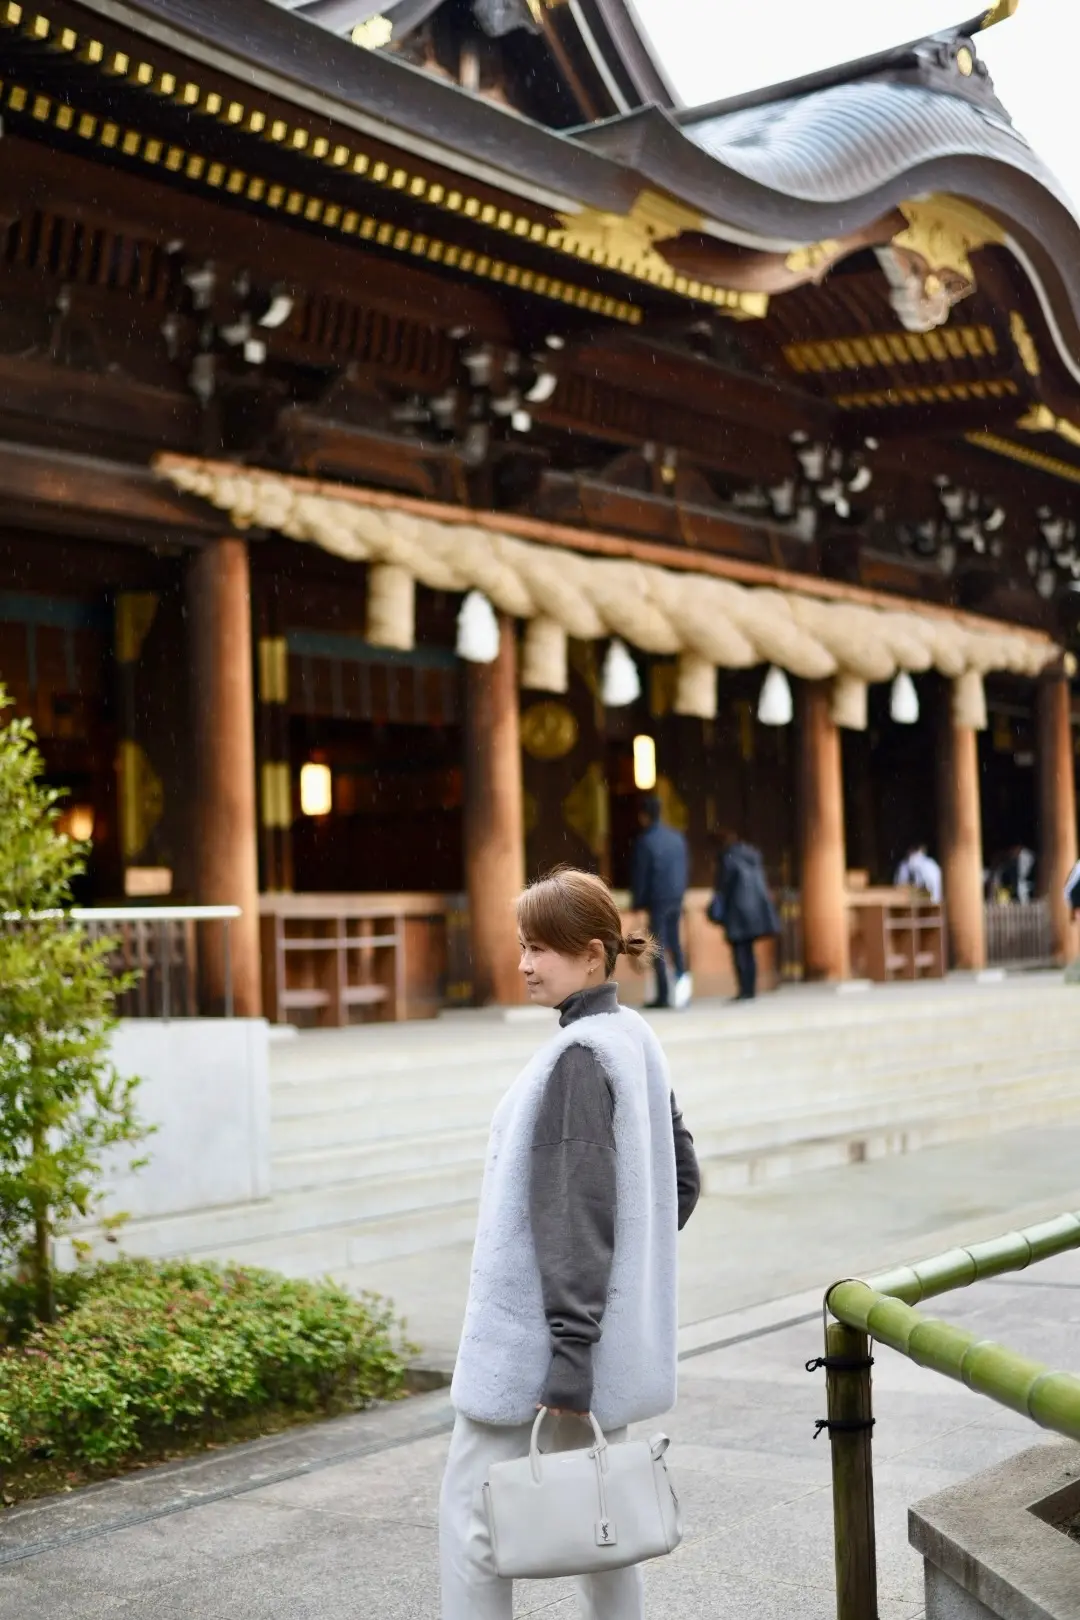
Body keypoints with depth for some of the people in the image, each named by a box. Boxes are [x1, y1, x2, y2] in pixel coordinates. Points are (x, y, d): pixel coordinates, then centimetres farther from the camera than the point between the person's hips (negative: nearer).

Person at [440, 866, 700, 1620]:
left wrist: (568, 1352, -20)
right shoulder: (636, 1040, 8)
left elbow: (579, 1210, -21)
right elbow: (682, 1178, 16)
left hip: (539, 1326, -9)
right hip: (620, 1330, 9)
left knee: (470, 1508, 1)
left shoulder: (579, 1055, -18)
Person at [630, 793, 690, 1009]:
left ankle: (663, 995, 1)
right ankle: (682, 974, -6)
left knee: (659, 946, 1)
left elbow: (639, 874, -9)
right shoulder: (677, 837, 6)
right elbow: (684, 866, 10)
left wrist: (637, 902, 0)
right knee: (674, 940, 17)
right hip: (677, 897, 5)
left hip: (657, 898, -5)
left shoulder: (645, 841, -12)